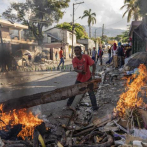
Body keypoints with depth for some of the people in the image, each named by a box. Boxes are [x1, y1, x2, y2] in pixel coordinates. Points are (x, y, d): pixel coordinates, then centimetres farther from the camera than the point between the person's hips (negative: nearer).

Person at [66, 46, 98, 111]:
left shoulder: (86, 57, -15)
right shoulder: (74, 60, -10)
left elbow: (93, 64, -19)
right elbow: (75, 69, -25)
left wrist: (93, 72, -38)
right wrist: (80, 71, -47)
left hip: (88, 78, -3)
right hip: (79, 78, 3)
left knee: (91, 92, -6)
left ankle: (94, 106, 3)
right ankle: (68, 104, 25)